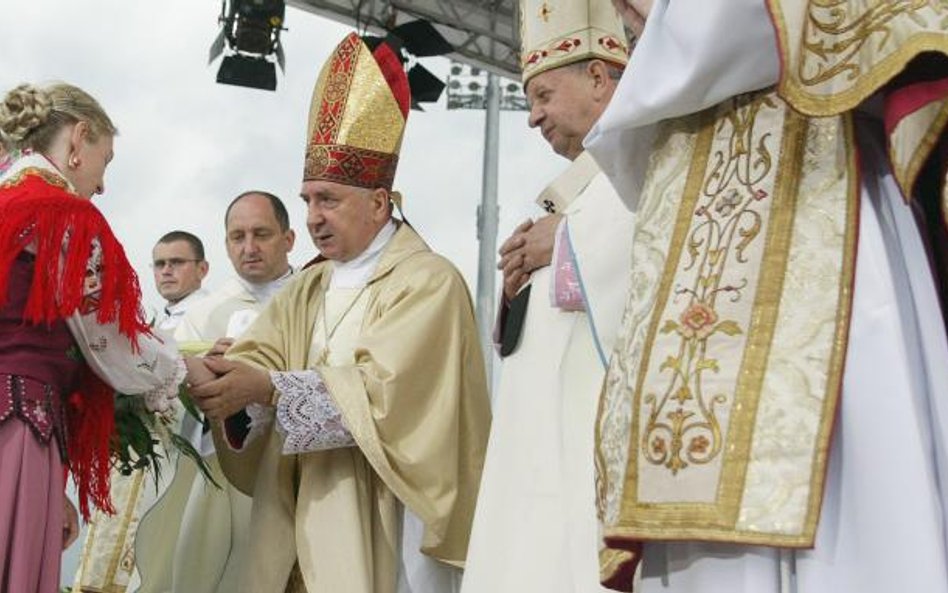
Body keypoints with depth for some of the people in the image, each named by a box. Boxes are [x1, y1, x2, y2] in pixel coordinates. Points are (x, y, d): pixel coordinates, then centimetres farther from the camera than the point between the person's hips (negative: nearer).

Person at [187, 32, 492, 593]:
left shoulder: (429, 283, -8)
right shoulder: (307, 289, 14)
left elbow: (382, 391, -20)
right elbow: (255, 361, 1)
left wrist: (266, 388, -25)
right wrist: (211, 376, -21)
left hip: (384, 518, -6)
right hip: (304, 513, 6)